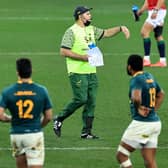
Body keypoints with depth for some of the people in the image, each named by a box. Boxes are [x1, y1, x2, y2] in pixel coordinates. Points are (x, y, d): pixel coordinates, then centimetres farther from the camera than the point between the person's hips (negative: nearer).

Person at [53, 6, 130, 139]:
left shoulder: (91, 29, 15)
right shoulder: (71, 32, -8)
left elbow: (106, 33, 25)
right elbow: (64, 51, -14)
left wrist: (120, 28, 10)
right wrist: (82, 57, -17)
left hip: (91, 72, 8)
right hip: (77, 73, -7)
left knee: (91, 102, 3)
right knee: (81, 99, -13)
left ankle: (86, 132, 7)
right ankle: (59, 119, 5)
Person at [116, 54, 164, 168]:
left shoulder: (136, 80, -14)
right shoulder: (149, 76, 12)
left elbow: (136, 97, -35)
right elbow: (161, 94, 29)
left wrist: (139, 109, -17)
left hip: (142, 123, -8)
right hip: (155, 122, 8)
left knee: (121, 155, 4)